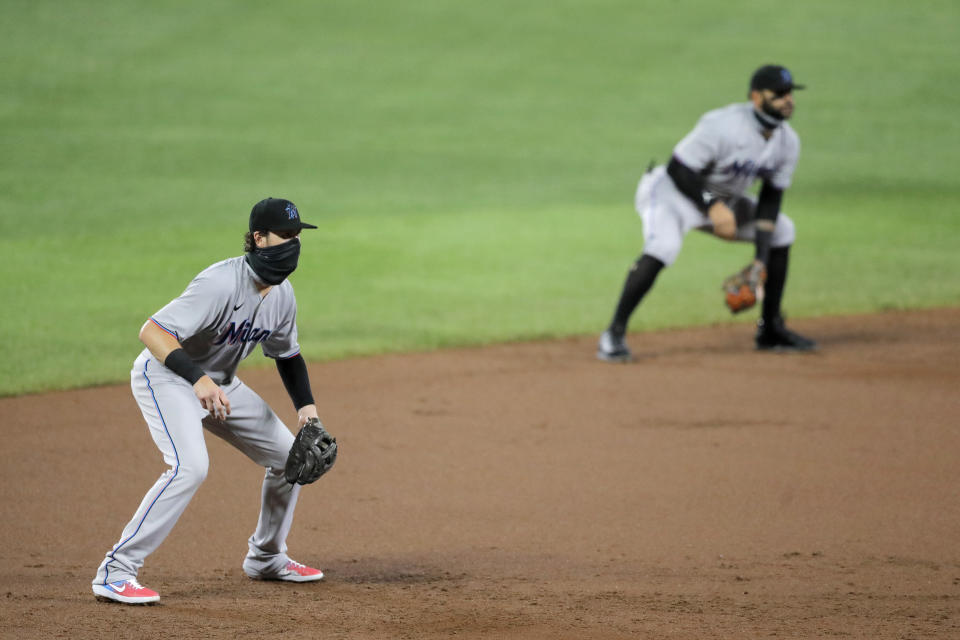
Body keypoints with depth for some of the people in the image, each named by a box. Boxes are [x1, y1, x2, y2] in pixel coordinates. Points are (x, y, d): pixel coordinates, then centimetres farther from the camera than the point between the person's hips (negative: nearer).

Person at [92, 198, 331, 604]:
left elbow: (286, 354, 16)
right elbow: (152, 332, -34)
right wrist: (198, 380, -46)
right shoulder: (222, 284, -29)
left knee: (289, 456, 10)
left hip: (219, 383, 9)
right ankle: (115, 572, -27)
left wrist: (306, 405, 2)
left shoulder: (281, 294, -2)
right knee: (190, 467, -30)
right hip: (165, 376, -9)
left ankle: (266, 558, 31)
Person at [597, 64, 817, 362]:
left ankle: (771, 329, 18)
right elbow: (678, 170, -24)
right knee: (663, 245, -35)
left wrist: (761, 259, -7)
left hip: (721, 199, 8)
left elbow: (771, 199, -1)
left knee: (781, 230, 8)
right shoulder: (723, 126, -29)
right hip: (674, 190, -8)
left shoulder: (787, 141, -5)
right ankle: (614, 334, -28)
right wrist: (712, 206, -32)